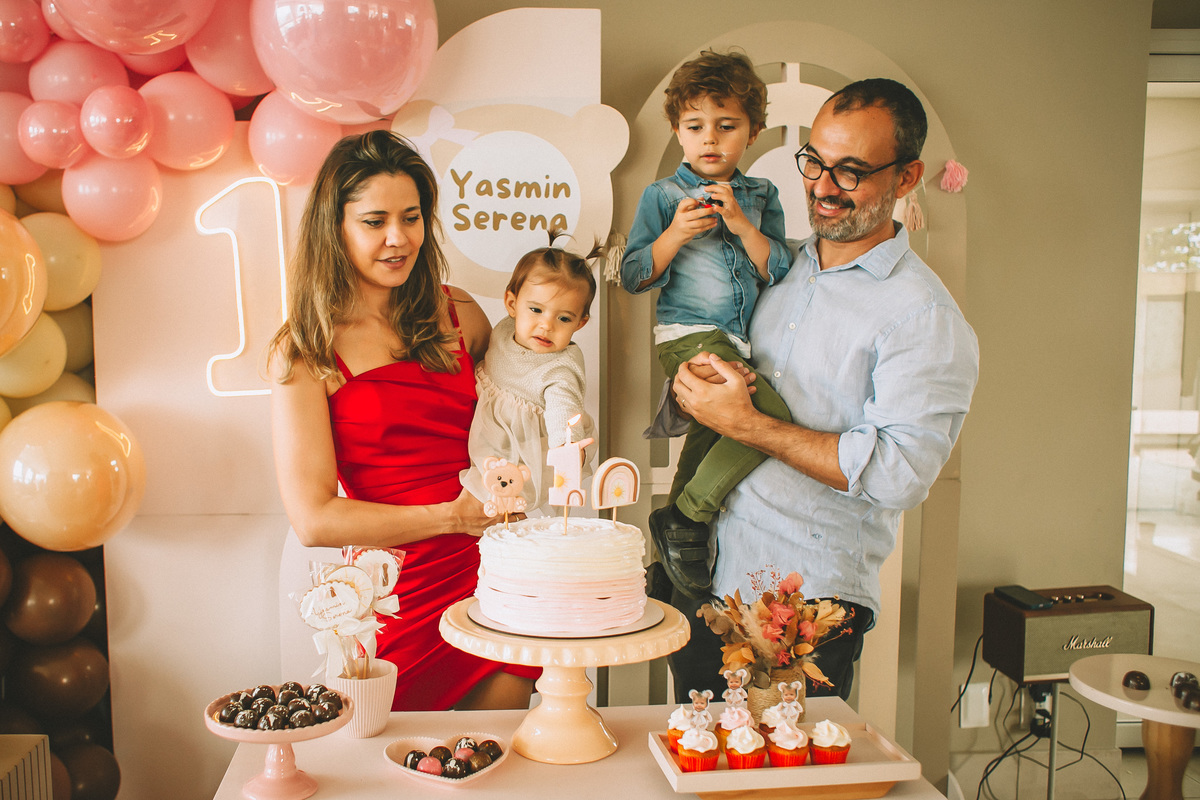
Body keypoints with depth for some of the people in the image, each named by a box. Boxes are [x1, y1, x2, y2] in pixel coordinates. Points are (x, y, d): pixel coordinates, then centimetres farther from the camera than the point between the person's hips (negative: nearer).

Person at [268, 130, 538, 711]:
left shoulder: (460, 315, 7)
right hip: (398, 592, -3)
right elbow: (313, 519, -10)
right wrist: (450, 517, -15)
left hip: (497, 571, 3)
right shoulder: (304, 351, -4)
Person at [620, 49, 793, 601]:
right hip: (689, 336, -5)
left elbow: (781, 272, 3)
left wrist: (742, 225, -10)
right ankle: (684, 520, -13)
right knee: (772, 415, -25)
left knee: (709, 436, 16)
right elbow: (633, 276, -1)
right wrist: (676, 234, -16)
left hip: (743, 341, 6)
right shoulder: (662, 196, 3)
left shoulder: (762, 197, 13)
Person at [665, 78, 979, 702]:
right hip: (707, 576, 6)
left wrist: (743, 423, -19)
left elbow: (900, 474, -21)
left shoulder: (925, 317, -12)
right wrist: (694, 379, -5)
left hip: (811, 606, -6)